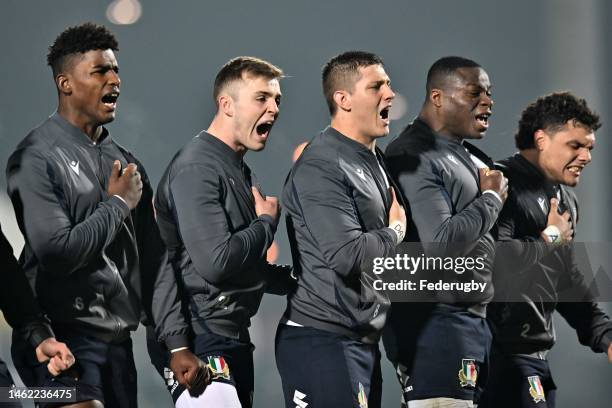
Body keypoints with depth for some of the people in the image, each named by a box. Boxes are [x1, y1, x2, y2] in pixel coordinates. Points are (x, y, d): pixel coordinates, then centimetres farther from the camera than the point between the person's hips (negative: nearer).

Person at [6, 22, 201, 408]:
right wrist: (118, 205, -6)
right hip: (65, 343, -7)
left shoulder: (126, 164, 15)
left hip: (118, 344, 7)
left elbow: (154, 259, 13)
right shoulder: (36, 158, -8)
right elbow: (57, 251, -20)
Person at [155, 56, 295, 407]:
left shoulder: (242, 173, 17)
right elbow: (216, 262, -23)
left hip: (234, 337, 10)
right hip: (201, 337, -10)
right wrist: (267, 221, -9)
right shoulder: (197, 169, -14)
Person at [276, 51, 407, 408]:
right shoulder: (322, 167, -14)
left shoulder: (375, 163, 17)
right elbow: (347, 255, -24)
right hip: (323, 340, -9)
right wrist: (396, 231, -7)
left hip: (364, 339, 9)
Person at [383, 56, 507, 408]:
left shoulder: (467, 156, 18)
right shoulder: (416, 158, -14)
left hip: (473, 320, 10)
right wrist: (491, 198, -12)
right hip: (436, 322, -10)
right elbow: (440, 244, -25)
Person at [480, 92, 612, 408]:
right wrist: (548, 241, -14)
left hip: (537, 356, 10)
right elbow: (494, 257, -30)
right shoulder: (505, 185, -13)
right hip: (501, 354, -10)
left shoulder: (566, 200, 19)